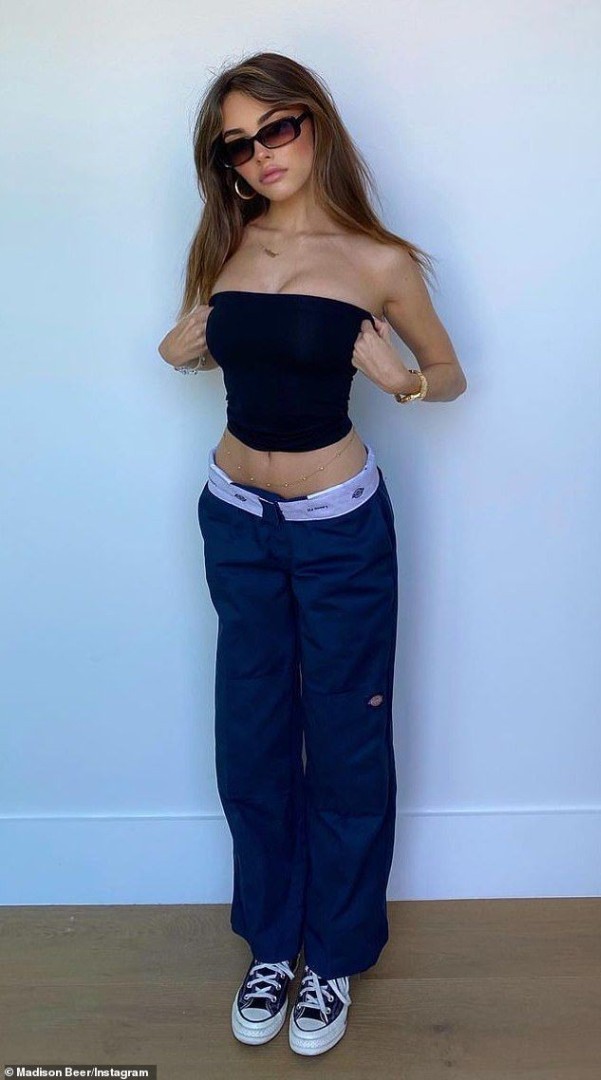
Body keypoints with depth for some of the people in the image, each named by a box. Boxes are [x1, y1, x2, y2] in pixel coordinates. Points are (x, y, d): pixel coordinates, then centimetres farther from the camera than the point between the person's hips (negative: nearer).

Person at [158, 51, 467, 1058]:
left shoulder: (375, 262, -8)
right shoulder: (222, 245, 2)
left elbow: (451, 377, 2)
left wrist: (401, 378, -19)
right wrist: (182, 345, -4)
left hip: (340, 526, -3)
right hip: (236, 520, 4)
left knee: (343, 742, 8)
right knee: (251, 742, 12)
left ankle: (336, 953, 30)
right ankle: (270, 942, 33)